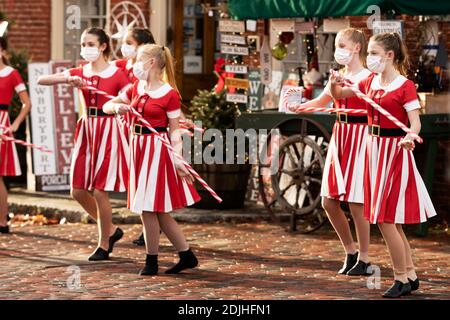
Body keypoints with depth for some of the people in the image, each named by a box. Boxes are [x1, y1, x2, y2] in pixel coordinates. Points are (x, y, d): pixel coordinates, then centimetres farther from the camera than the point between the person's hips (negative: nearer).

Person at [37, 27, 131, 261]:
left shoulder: (117, 75, -6)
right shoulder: (79, 73, 5)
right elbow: (41, 80, -5)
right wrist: (68, 79, -21)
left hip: (108, 131, -6)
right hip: (86, 129, 6)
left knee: (99, 191, -6)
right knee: (78, 191, 6)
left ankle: (104, 245, 11)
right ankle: (111, 230, 27)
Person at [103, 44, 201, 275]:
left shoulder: (170, 94, -9)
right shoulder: (135, 89, 10)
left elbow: (174, 130, -8)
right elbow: (106, 106, 14)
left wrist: (177, 159, -16)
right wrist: (117, 107, -9)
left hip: (157, 149, -7)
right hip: (138, 147, 7)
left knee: (148, 207, -6)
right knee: (157, 210, 9)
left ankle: (151, 261, 7)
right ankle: (187, 256, 18)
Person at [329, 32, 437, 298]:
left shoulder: (405, 86, -13)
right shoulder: (370, 83, 8)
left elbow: (415, 122, -17)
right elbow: (339, 94, 15)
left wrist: (410, 137, -39)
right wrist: (335, 83, -7)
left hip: (395, 151, -8)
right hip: (375, 148, 8)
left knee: (385, 219, -9)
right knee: (391, 221, 12)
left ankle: (401, 279, 2)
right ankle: (411, 275, 22)